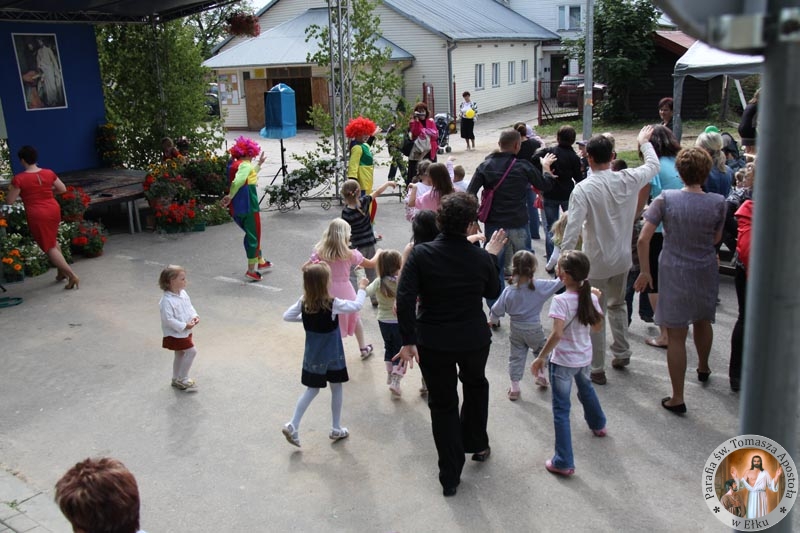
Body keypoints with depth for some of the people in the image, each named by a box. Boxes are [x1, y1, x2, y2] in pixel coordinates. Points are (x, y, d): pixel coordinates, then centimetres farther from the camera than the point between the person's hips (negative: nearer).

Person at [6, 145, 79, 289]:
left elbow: (9, 201, -8)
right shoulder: (49, 173, 0)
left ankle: (72, 276, -7)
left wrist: (11, 189, 11)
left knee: (49, 248, 2)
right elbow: (63, 189, 11)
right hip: (54, 210, 6)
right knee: (52, 241, 26)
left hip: (37, 216, -5)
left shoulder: (19, 179, -13)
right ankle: (62, 272, 32)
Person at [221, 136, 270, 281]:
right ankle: (251, 270, 7)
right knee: (254, 236, 3)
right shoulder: (245, 165, -15)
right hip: (249, 207, -9)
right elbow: (238, 181, -33)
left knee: (251, 234, 24)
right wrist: (230, 196, -24)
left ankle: (260, 261, 39)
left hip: (236, 209, 9)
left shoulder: (233, 164, 13)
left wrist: (259, 164, 33)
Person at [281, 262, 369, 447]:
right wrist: (362, 288, 5)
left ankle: (293, 425, 6)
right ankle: (336, 429, 24)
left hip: (312, 356, 4)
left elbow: (287, 316, 1)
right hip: (332, 356, -4)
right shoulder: (332, 304, -22)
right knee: (336, 388, 14)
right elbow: (356, 305, -10)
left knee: (312, 390, 16)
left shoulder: (303, 302, -9)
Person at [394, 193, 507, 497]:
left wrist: (408, 341, -15)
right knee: (475, 385, 31)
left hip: (433, 343, -1)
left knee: (442, 404, 13)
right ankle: (477, 445, 47)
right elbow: (493, 292, 8)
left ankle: (450, 477, 18)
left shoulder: (421, 254, -15)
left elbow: (405, 298, -21)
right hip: (474, 340, 1)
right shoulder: (481, 258, -11)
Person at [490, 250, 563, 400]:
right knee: (541, 350, 27)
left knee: (516, 357, 12)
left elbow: (497, 310, -6)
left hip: (516, 330, 1)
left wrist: (491, 320, 12)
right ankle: (540, 375, 36)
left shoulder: (509, 291, -15)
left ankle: (514, 388, 15)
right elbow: (558, 283, -8)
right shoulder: (540, 286, -19)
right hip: (534, 329, -1)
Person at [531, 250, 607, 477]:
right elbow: (596, 327, 8)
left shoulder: (561, 300, -24)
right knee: (586, 389, 36)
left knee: (561, 410, 0)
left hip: (563, 361, -7)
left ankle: (564, 462, 0)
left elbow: (557, 334, -32)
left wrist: (541, 358, -23)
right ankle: (598, 425, 60)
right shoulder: (590, 296, -5)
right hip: (585, 357, 7)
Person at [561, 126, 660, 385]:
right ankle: (622, 353, 38)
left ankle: (597, 370, 15)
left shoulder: (583, 189, -21)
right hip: (622, 258, 5)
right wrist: (645, 142, 30)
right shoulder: (628, 180, -8)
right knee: (617, 305, 27)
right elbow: (653, 166, 14)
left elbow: (573, 228, -25)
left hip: (596, 262, -5)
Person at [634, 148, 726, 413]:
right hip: (706, 272, 3)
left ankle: (677, 399, 10)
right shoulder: (717, 202, -10)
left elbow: (643, 239, -16)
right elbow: (716, 239, 3)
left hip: (674, 272, -3)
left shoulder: (666, 199, -14)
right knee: (702, 321, 28)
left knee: (676, 336, 3)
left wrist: (645, 272, -5)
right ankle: (703, 368, 54)